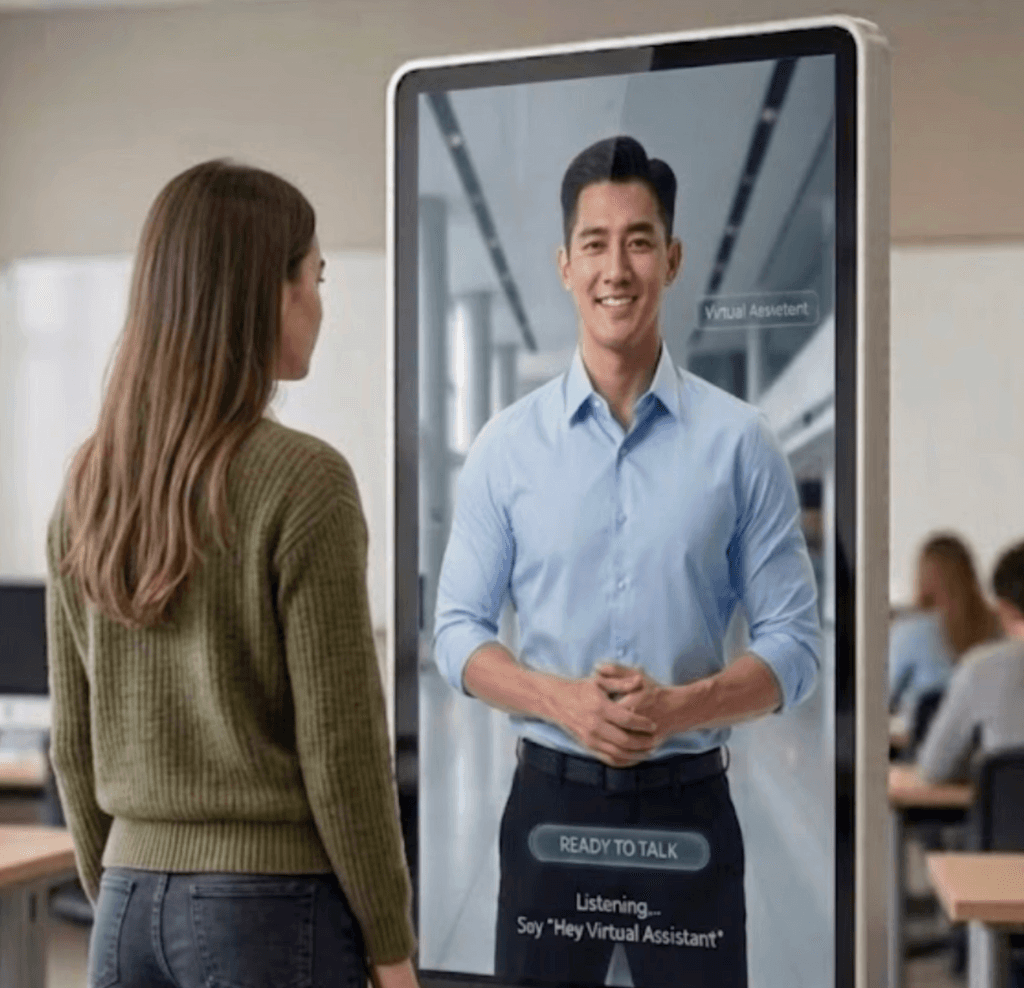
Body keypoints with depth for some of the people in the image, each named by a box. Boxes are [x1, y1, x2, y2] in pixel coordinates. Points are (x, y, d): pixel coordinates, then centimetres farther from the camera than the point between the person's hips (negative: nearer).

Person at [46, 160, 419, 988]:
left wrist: (117, 897, 19)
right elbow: (339, 742, -15)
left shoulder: (90, 483, 3)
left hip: (136, 902, 6)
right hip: (273, 902, -6)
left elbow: (75, 736, 9)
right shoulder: (302, 481, -16)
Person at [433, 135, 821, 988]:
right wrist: (562, 701, -16)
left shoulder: (739, 442, -3)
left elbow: (796, 642, -2)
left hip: (688, 807, 0)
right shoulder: (507, 444, 0)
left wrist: (679, 707, -19)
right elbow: (458, 630, 2)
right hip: (552, 802, 1)